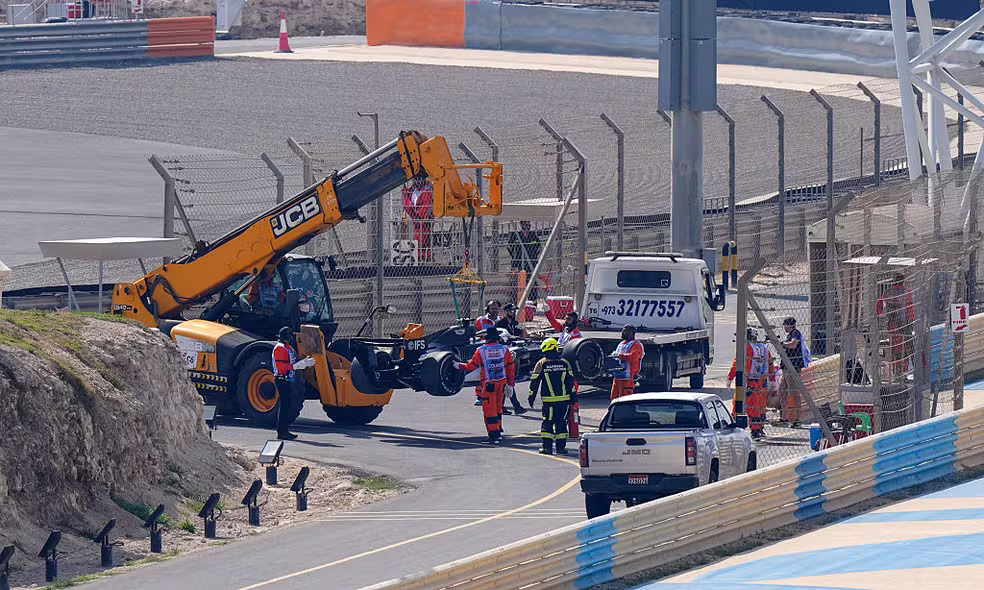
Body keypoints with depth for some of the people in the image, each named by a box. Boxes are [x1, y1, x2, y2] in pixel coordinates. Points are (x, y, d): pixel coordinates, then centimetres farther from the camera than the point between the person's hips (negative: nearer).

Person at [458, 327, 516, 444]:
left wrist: (460, 366, 20)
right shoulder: (504, 349, 1)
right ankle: (498, 433, 22)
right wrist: (510, 384, 10)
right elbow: (511, 368, 3)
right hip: (502, 382, 4)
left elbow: (471, 366, 1)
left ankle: (494, 435, -2)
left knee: (489, 409, 2)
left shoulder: (481, 351, -7)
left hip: (489, 384, -4)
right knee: (498, 407, 18)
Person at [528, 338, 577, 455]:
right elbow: (570, 381, 8)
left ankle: (547, 447, -2)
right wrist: (573, 395, 16)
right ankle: (561, 447, 9)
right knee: (561, 423, 9)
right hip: (564, 399, 2)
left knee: (547, 423, 4)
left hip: (548, 400, -2)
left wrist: (531, 397, 9)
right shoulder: (565, 363, 4)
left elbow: (534, 382, 1)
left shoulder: (541, 364, -3)